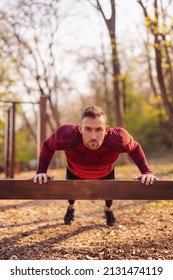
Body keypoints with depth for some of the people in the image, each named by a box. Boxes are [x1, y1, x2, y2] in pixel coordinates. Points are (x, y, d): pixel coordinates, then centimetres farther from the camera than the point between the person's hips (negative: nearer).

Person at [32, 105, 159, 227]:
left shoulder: (117, 138, -44)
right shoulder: (67, 135, -46)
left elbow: (135, 148, -19)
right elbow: (47, 146, -22)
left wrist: (146, 172, -29)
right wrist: (41, 171, -31)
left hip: (105, 174, 0)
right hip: (75, 173, 0)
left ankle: (108, 210, 63)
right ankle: (71, 208, 64)